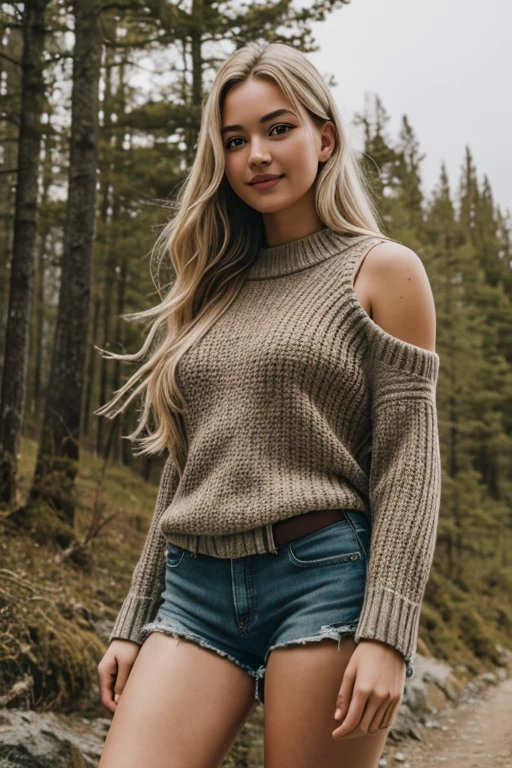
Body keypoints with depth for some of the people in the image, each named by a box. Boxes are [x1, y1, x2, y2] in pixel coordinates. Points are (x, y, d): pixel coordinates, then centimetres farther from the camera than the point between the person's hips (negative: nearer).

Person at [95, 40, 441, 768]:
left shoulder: (383, 271, 2)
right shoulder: (216, 287, 16)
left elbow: (408, 468, -5)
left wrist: (386, 633, -15)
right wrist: (133, 623, 15)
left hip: (324, 580, -4)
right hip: (197, 592, 5)